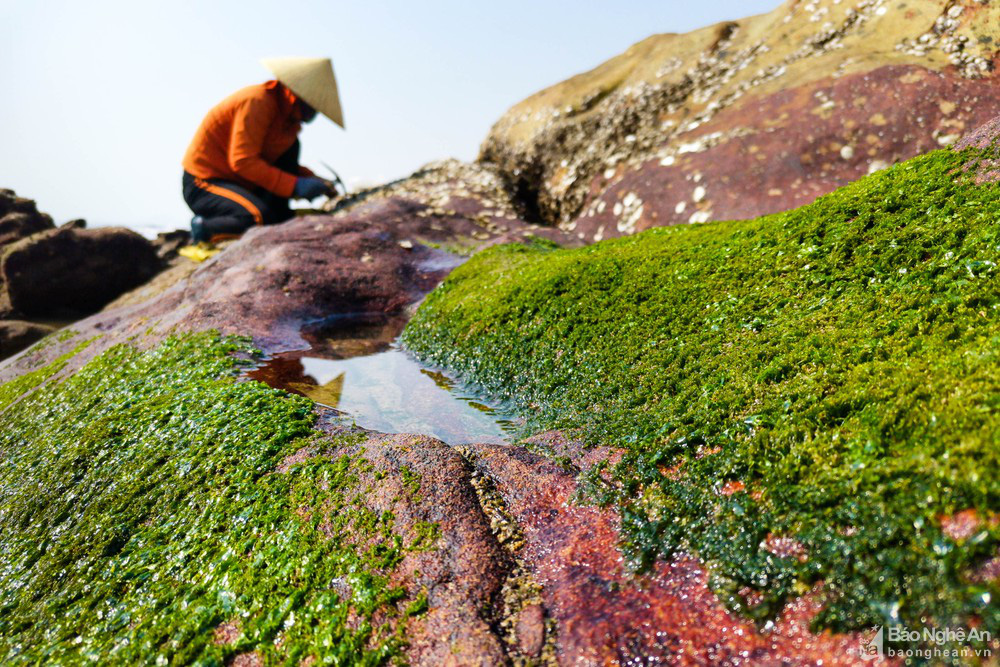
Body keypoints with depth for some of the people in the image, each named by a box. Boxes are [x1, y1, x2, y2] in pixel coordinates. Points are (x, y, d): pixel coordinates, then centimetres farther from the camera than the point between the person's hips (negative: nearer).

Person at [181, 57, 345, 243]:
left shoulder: (286, 112, 7)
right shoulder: (257, 101, -20)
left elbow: (286, 164, 16)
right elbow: (242, 161, -28)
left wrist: (313, 180, -2)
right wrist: (295, 185, -30)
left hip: (241, 184, 9)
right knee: (261, 217, -33)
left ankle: (280, 218, -6)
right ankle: (203, 229, -8)